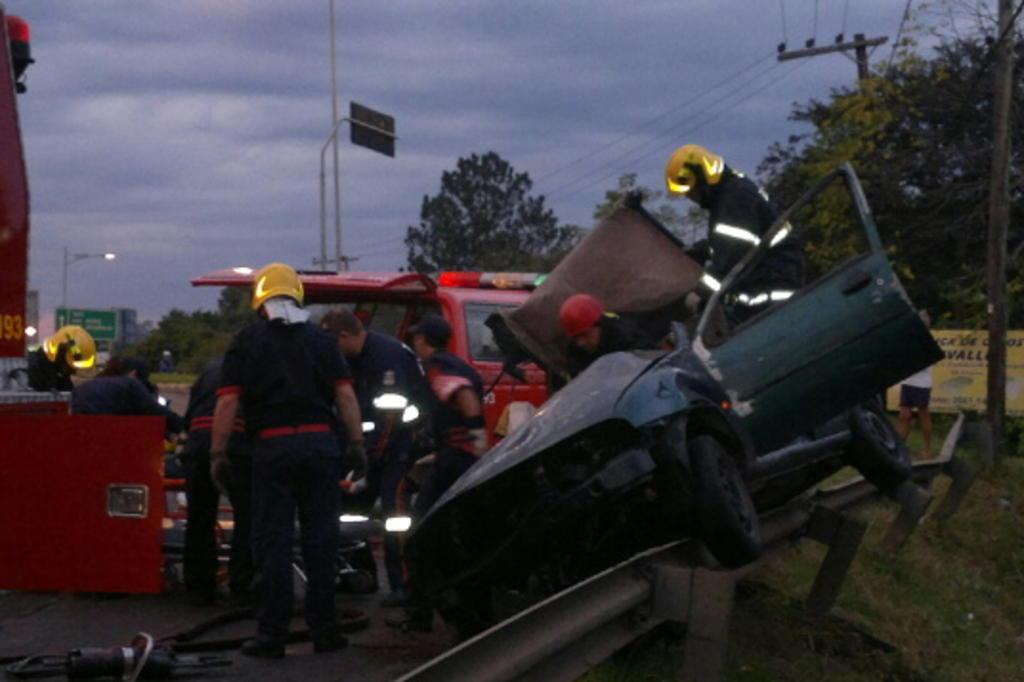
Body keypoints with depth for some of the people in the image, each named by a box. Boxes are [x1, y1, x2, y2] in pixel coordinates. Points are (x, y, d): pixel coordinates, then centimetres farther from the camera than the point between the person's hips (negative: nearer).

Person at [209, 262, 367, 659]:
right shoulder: (320, 340, 11)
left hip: (272, 447, -2)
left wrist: (217, 454, 0)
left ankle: (272, 635, 2)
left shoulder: (247, 342, 4)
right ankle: (323, 631, 10)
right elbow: (345, 395, 3)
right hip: (320, 443, 2)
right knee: (320, 540, 7)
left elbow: (227, 403, -3)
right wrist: (357, 444, 6)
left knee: (272, 542, 2)